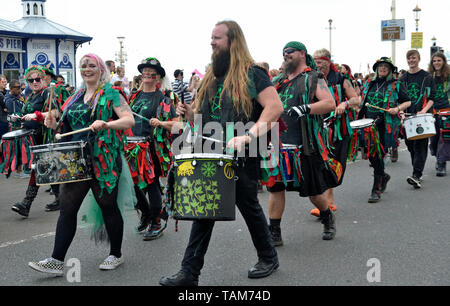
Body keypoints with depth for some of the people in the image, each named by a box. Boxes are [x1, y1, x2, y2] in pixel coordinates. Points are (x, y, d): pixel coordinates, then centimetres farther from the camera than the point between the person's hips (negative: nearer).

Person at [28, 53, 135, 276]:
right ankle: (56, 261, 4)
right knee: (67, 207, 1)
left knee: (108, 206, 4)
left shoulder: (111, 94, -3)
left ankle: (116, 255, 22)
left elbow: (130, 120, -13)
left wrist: (106, 124, -29)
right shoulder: (76, 97, 17)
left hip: (103, 160, -6)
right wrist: (55, 125, 4)